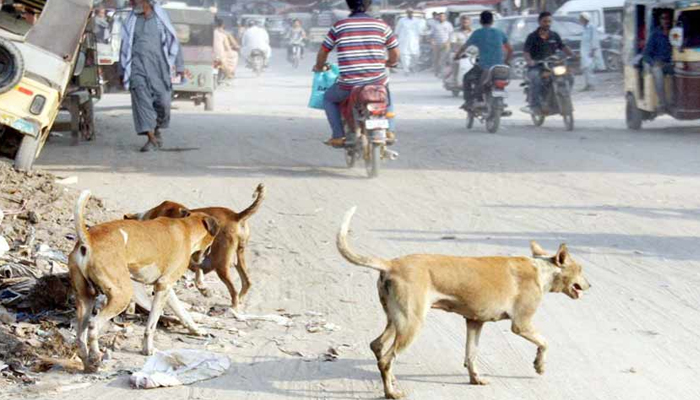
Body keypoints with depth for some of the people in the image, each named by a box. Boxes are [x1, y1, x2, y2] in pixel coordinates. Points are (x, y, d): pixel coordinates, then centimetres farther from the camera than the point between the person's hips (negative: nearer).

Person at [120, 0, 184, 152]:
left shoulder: (160, 16, 5)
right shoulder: (131, 20, 10)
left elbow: (173, 41, 8)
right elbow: (125, 46, 17)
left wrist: (179, 66, 6)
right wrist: (123, 71, 17)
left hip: (158, 65, -1)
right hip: (138, 65, 1)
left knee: (163, 101, -2)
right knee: (141, 98, -14)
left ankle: (157, 130, 26)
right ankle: (151, 139, -17)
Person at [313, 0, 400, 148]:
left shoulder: (339, 27, 1)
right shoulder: (382, 26, 3)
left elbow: (323, 52, 12)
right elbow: (395, 54, 11)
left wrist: (319, 67, 33)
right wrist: (388, 63, 33)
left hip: (348, 87, -1)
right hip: (378, 84, 1)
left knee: (329, 98, 29)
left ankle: (338, 136, 17)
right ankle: (389, 131, 20)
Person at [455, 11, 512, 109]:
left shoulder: (477, 33, 0)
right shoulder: (499, 32, 10)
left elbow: (464, 47, 11)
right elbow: (510, 49, 14)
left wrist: (457, 55, 29)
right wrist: (506, 61, 29)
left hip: (484, 66, -3)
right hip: (499, 66, 3)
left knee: (467, 78, 21)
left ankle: (469, 101, 10)